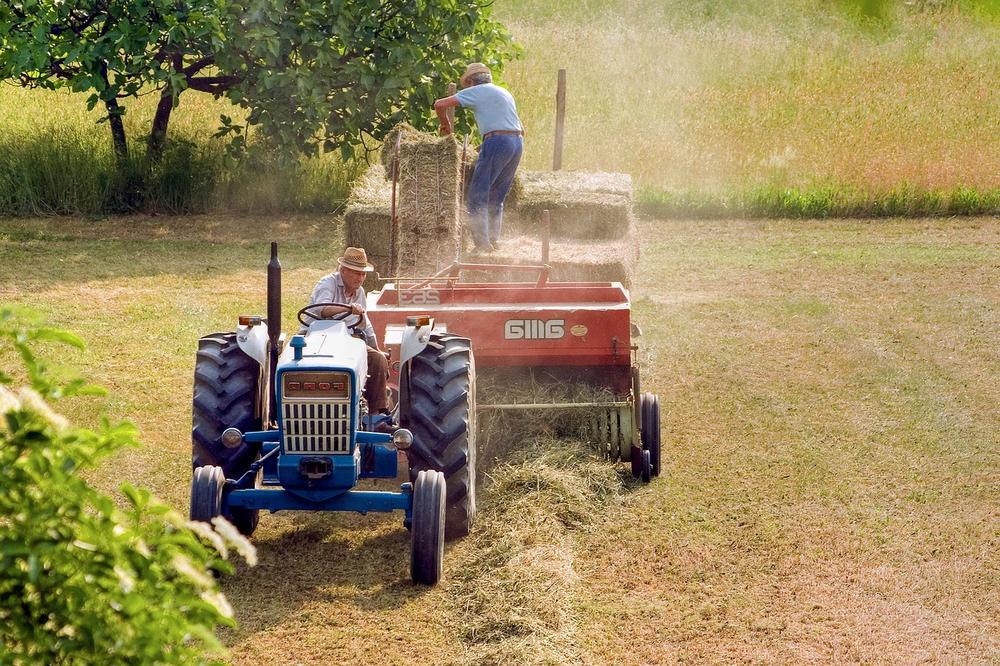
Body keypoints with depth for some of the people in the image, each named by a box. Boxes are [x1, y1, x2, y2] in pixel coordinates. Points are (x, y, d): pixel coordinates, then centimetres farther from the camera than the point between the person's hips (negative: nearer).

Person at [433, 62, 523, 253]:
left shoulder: (476, 91, 5)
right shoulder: (504, 93, 26)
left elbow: (440, 104, -2)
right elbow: (521, 129, 30)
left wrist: (445, 124, 18)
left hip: (497, 142, -7)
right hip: (518, 143, 7)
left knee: (478, 195, -3)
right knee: (497, 198, 16)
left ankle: (482, 242, -10)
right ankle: (494, 239, 13)